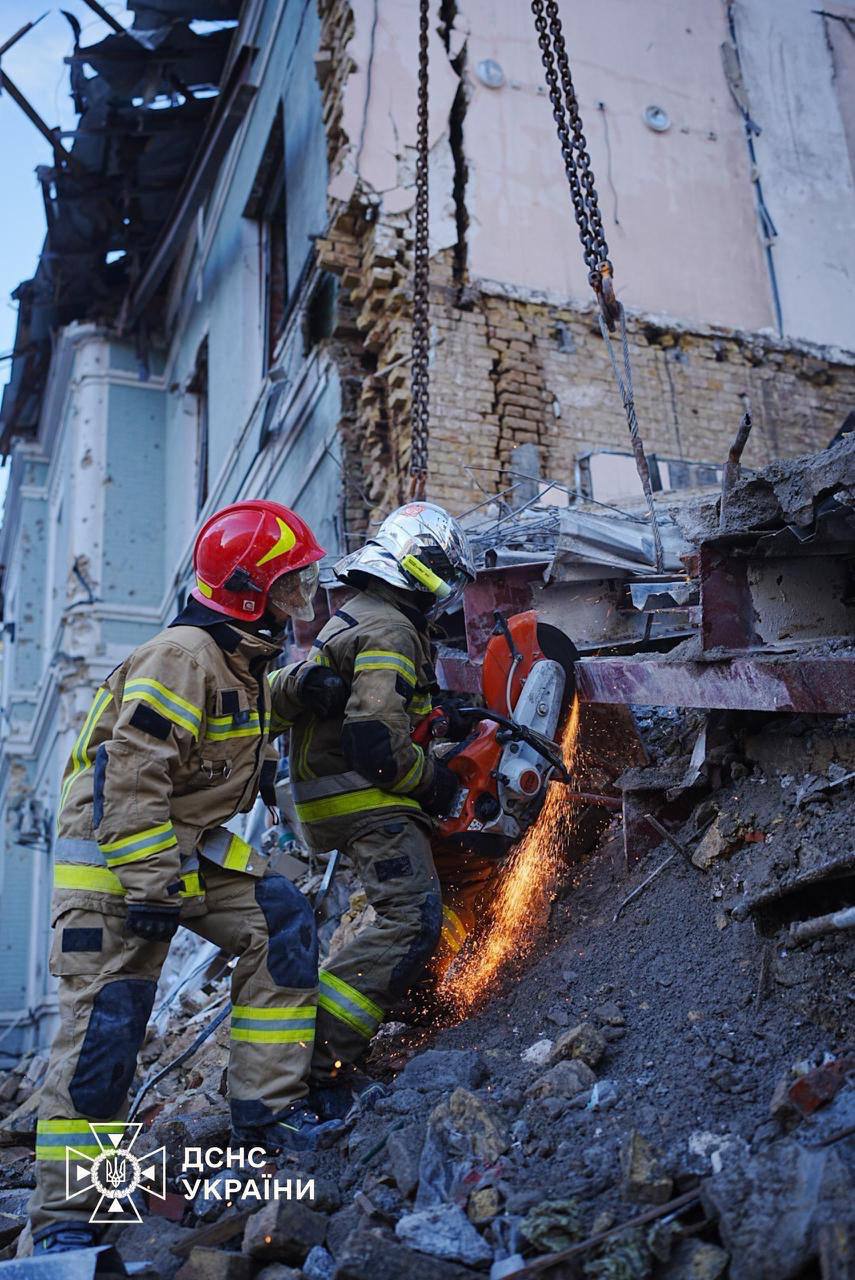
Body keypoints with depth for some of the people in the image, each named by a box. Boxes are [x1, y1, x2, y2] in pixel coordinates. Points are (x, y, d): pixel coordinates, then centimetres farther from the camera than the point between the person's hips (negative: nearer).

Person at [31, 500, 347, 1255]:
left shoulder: (242, 658, 7)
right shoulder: (184, 656, -22)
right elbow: (133, 777, -27)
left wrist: (298, 695, 10)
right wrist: (150, 883, -27)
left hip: (190, 849, 9)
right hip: (112, 858, -9)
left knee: (280, 923, -6)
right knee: (104, 1030, -7)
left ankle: (268, 1108, 2)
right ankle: (63, 1218, 5)